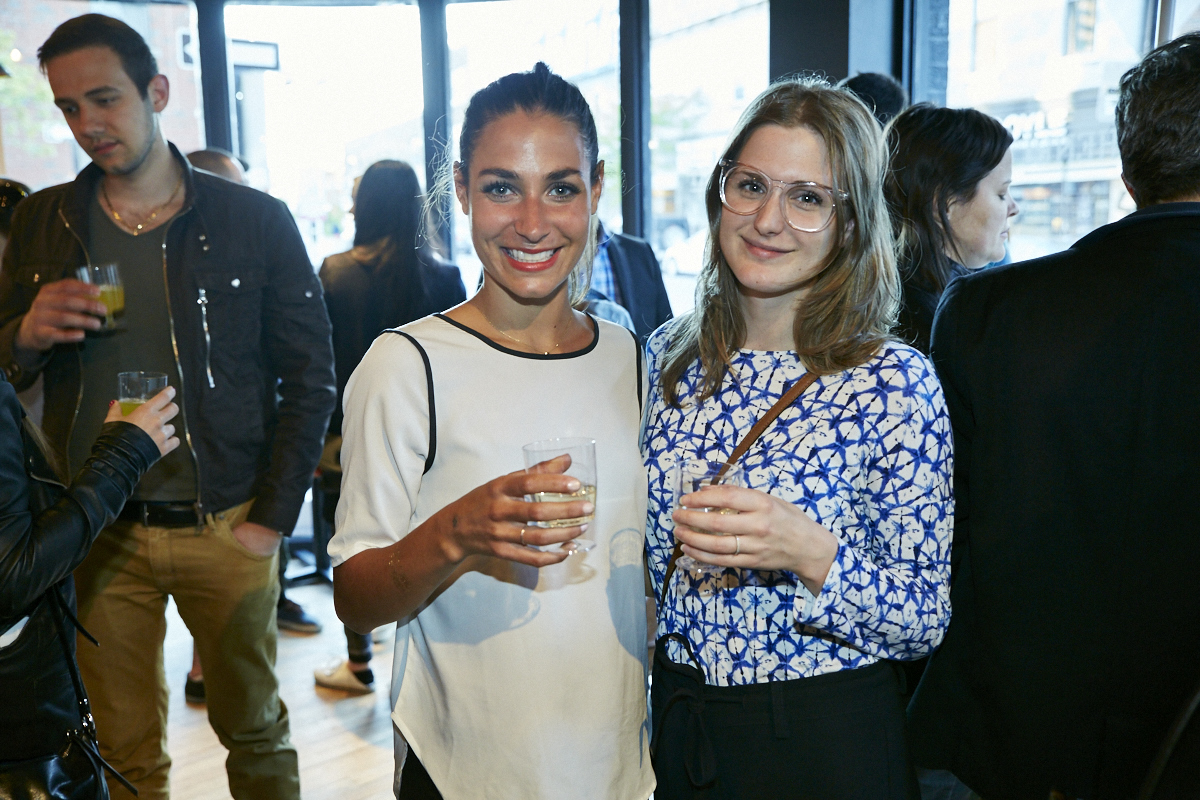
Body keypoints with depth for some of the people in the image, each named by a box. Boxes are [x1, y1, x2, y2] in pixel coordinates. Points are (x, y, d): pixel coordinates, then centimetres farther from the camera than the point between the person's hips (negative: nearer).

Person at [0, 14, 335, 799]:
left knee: (255, 729, 13)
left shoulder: (255, 220, -3)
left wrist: (273, 518, -7)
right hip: (98, 530, 2)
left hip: (225, 528, -2)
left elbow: (310, 373, -2)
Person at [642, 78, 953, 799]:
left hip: (829, 739, -3)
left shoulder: (895, 381, -15)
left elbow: (925, 621, -13)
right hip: (674, 717, 4)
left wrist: (809, 554, -29)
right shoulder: (670, 355, -3)